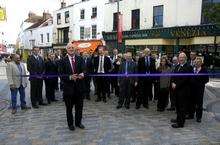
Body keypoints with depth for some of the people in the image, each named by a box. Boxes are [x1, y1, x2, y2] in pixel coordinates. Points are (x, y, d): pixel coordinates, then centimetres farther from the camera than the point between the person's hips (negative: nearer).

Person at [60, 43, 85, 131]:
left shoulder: (80, 59, 3)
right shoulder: (63, 60, -4)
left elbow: (84, 70, 0)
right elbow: (61, 75, -7)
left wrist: (82, 74, -22)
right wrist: (70, 77, -22)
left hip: (79, 86, 2)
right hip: (68, 87, -2)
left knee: (79, 106, 14)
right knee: (69, 107, 12)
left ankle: (78, 122, 33)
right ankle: (70, 124, 30)